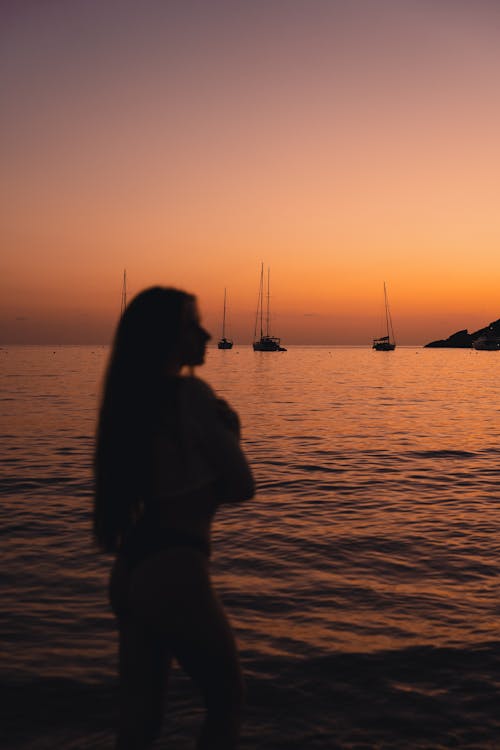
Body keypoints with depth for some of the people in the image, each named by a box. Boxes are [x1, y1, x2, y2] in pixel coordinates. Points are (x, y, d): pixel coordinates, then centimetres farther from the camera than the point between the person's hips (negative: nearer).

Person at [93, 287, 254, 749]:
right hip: (174, 570, -8)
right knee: (226, 698, 14)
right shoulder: (192, 392, -15)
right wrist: (228, 430, 6)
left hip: (130, 569, 8)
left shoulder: (134, 398, 9)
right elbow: (241, 487, -10)